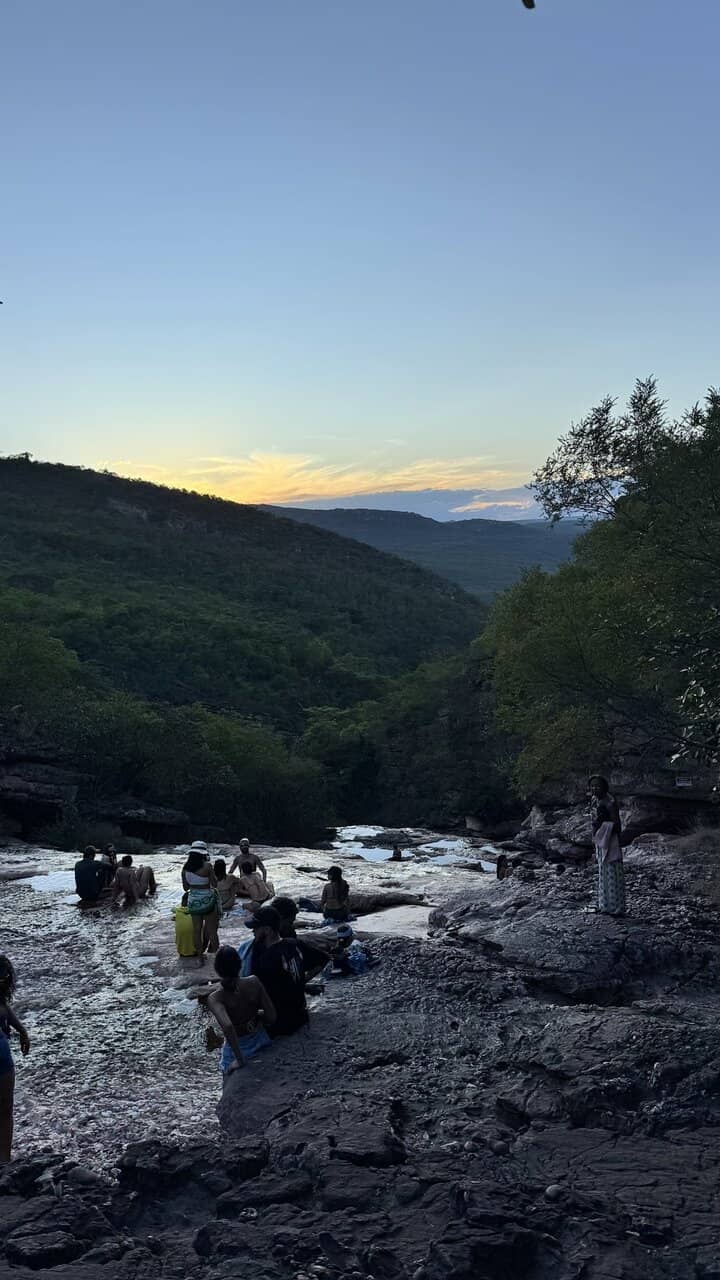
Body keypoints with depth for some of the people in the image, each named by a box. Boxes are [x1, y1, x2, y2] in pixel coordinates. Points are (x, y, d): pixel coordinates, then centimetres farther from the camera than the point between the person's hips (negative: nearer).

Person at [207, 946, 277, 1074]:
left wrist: (239, 1060, -31)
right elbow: (272, 1017, -15)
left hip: (236, 1049, -3)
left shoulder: (215, 999, -25)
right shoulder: (254, 983, -19)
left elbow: (227, 1026, -41)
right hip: (260, 1041, 3)